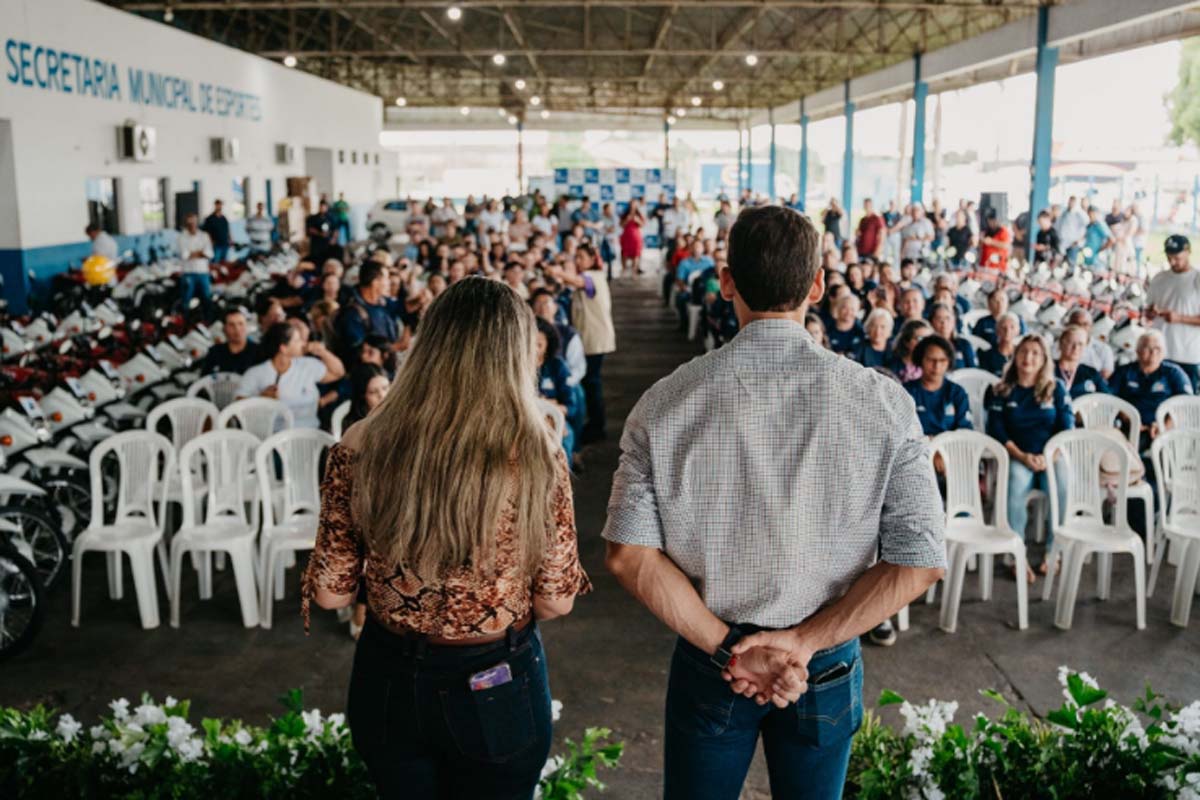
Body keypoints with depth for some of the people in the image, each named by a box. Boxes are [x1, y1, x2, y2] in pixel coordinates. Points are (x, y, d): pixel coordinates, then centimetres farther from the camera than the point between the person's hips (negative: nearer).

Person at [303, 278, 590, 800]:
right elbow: (556, 601, -12)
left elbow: (330, 592, -6)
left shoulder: (361, 448, -14)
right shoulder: (534, 454, -19)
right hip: (497, 689, -2)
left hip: (389, 681, 2)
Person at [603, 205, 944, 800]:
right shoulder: (882, 402, -14)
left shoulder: (665, 402, -13)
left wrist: (725, 647, -13)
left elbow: (629, 554, -16)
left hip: (709, 655, 0)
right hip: (827, 667, 1)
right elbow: (920, 560, -15)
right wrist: (802, 642, -15)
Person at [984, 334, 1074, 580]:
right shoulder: (1001, 390, 10)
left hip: (1051, 455, 1)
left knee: (1063, 487, -32)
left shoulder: (1057, 389, 12)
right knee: (1017, 483, -35)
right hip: (1016, 455, -1)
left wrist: (1048, 456, -13)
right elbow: (996, 430, 1)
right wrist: (1021, 456, -13)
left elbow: (1067, 428, 4)